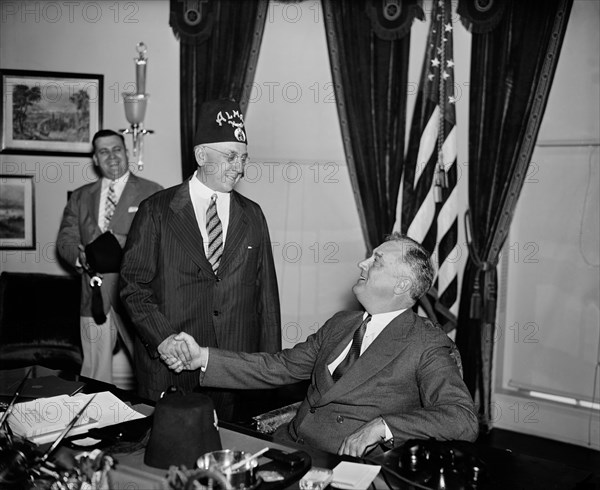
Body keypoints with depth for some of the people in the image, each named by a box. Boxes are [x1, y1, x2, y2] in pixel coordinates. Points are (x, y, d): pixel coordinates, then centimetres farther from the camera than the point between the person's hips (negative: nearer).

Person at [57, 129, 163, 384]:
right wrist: (80, 256, -10)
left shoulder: (152, 193, 3)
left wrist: (120, 243, -19)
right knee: (95, 376, 8)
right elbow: (65, 239, 11)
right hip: (94, 297, 3)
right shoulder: (80, 197, 16)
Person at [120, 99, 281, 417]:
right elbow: (133, 284, -2)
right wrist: (161, 337, -16)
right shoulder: (157, 211, 0)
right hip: (169, 366, -2)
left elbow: (266, 293, 10)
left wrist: (270, 366, 6)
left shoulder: (252, 215, 9)